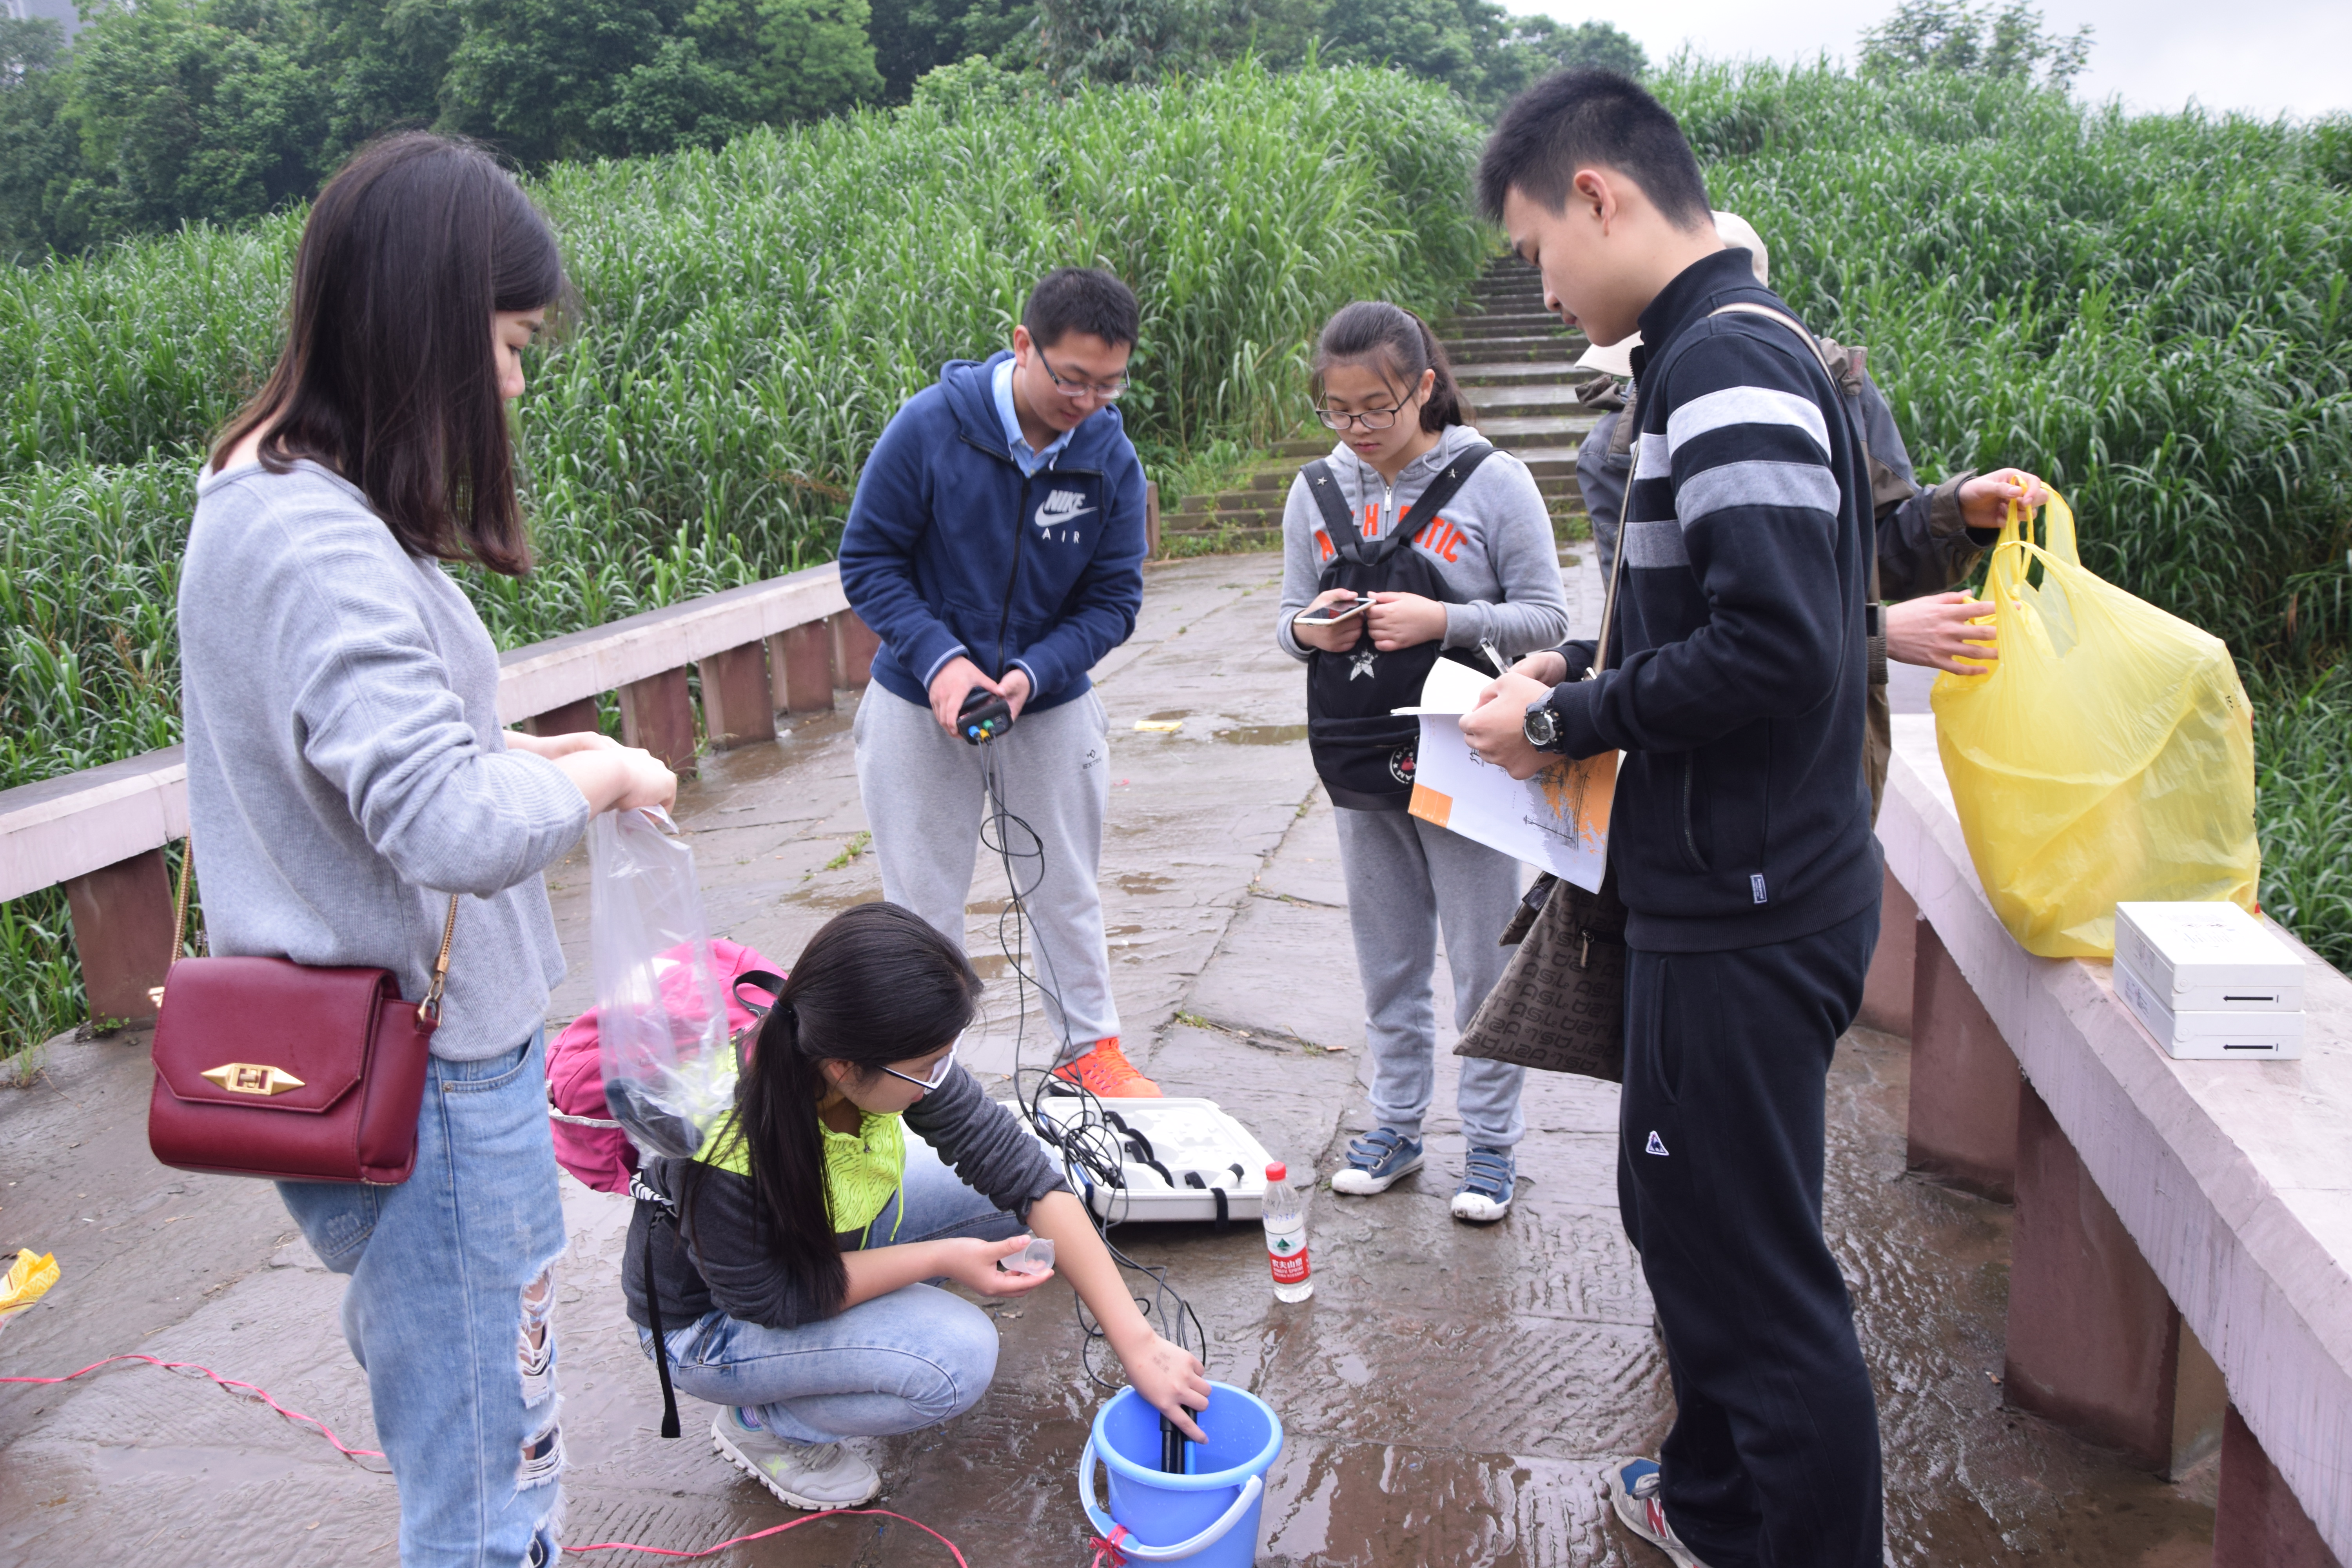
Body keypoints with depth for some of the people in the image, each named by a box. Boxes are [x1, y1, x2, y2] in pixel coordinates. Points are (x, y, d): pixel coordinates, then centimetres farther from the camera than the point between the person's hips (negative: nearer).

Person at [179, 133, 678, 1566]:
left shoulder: (261, 495, 5)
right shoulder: (324, 550, -26)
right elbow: (458, 832, -34)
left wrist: (520, 754, 5)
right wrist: (595, 780, -16)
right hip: (429, 1073, -10)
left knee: (426, 1379, 27)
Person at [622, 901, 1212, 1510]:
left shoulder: (887, 1059, -23)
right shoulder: (724, 1146, -40)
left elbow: (1022, 1171, -21)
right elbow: (767, 1298, -26)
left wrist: (1137, 1342, -22)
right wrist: (942, 1259, -27)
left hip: (836, 1235, 6)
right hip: (718, 1318, -6)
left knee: (1013, 1188, -8)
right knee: (955, 1357, -27)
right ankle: (758, 1423, -1)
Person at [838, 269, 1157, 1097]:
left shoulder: (1112, 457, -11)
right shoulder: (929, 427, -17)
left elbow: (1114, 596, -5)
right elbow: (867, 561, -12)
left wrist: (1031, 673, -21)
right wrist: (940, 659, -25)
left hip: (1052, 707, 2)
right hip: (920, 705, -1)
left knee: (1066, 890, 15)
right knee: (922, 903, 10)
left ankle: (1090, 1047, 34)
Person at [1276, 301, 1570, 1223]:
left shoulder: (1493, 482, -7)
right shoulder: (1316, 492, 5)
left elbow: (1547, 620, -7)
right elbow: (1288, 622, 11)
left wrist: (1442, 620, -22)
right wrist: (1311, 631, -13)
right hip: (1360, 763, 4)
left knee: (1483, 963, 5)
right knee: (1388, 963, 15)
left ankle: (1492, 1143, 21)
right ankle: (1396, 1128, 30)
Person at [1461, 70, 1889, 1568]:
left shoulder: (1728, 357, -19)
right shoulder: (1733, 346, 13)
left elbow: (1779, 648, -28)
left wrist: (1566, 724, -16)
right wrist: (1587, 667, 10)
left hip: (1748, 910, -11)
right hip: (1738, 891, 11)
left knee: (1760, 1267, 2)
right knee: (1682, 1209, 24)